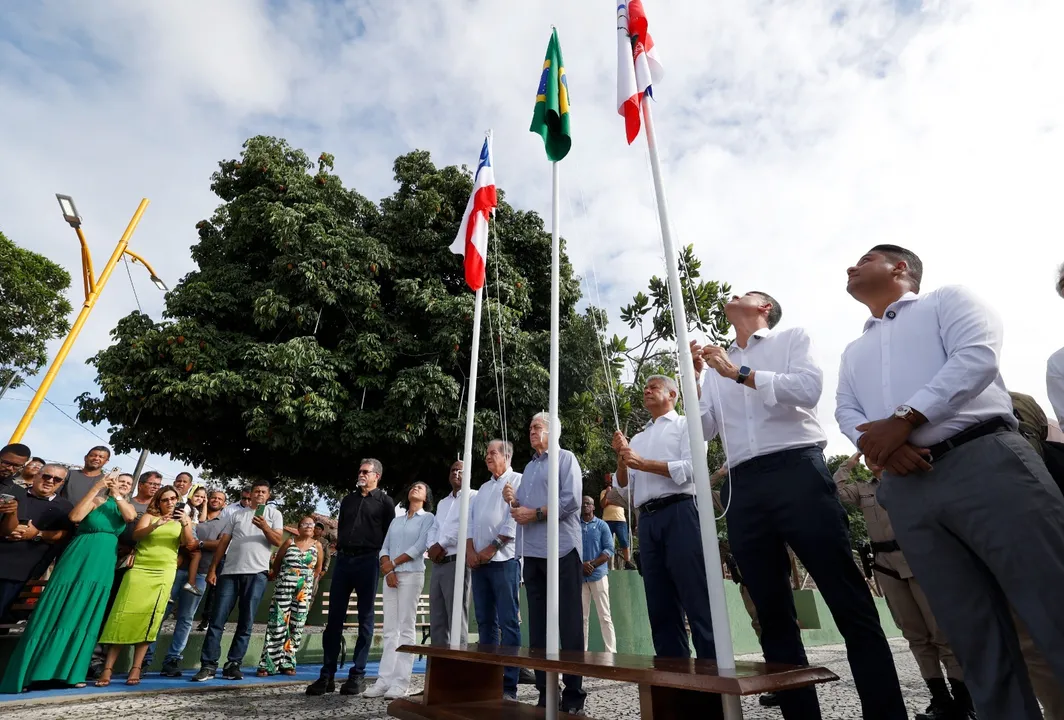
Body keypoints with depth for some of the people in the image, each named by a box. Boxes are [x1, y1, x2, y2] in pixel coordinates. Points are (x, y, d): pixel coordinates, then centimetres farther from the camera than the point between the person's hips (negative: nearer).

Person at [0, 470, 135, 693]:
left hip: (102, 566, 4)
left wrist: (117, 495, -14)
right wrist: (96, 487, -20)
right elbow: (75, 517, -20)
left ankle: (68, 671, 15)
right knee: (56, 614, -2)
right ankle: (30, 671, 6)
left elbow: (131, 517, -11)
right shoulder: (95, 500, -2)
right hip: (78, 560, -4)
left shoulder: (124, 505, 10)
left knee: (84, 617, 8)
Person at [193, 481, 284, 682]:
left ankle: (233, 664, 11)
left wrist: (264, 527, -19)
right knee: (217, 619, 0)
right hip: (230, 571, 2)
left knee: (246, 622, 2)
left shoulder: (274, 514, 7)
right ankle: (208, 665, 7)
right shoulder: (236, 515, 13)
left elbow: (278, 541, -2)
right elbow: (223, 542, 11)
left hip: (257, 573, -2)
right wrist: (212, 570, 3)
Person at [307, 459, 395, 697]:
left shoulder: (385, 502, 3)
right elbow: (340, 529, 23)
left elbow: (389, 535, 0)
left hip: (367, 561, -4)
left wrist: (380, 559, -6)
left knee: (365, 619, 2)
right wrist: (339, 549, 13)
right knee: (334, 618, 4)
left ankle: (358, 675, 9)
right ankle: (327, 674, 12)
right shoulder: (348, 500, 19)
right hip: (343, 559, 5)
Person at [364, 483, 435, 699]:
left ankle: (401, 682, -1)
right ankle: (384, 680, 8)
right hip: (390, 576, 5)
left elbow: (420, 546, -8)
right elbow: (384, 547, 11)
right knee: (390, 630, 5)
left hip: (412, 574, -5)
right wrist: (387, 568, -7)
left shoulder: (428, 518, 4)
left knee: (405, 629, -5)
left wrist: (393, 563, -7)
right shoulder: (396, 521, 19)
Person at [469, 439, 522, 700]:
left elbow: (514, 519, -12)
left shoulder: (517, 481, -2)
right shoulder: (484, 487, 21)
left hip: (503, 560, -7)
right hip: (479, 562, 7)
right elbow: (470, 520, 15)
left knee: (508, 622, -4)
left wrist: (491, 549, -13)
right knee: (485, 621, 11)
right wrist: (471, 551, 0)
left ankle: (508, 686, 2)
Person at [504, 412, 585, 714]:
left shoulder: (565, 458, 0)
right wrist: (513, 501, 0)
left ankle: (573, 694, 9)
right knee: (538, 623, 11)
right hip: (532, 551, 7)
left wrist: (536, 513, -13)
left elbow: (571, 500, -13)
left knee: (568, 622, -1)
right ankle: (545, 691, 20)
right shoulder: (529, 467, 21)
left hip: (561, 549, -7)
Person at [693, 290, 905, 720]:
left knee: (848, 600, -2)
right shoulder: (717, 368, 22)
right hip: (743, 487, 4)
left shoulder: (792, 338, 12)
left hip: (797, 472, -4)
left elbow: (808, 389, -8)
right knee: (772, 611, 8)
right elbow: (703, 431, 12)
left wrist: (740, 373, -12)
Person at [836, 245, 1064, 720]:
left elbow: (977, 355, -5)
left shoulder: (947, 300, 14)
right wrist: (878, 443, -8)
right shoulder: (854, 352, 27)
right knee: (972, 632, 6)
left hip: (984, 460, -4)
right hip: (907, 489, 5)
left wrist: (904, 418, -15)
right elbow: (846, 411, 14)